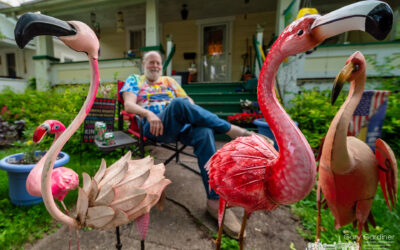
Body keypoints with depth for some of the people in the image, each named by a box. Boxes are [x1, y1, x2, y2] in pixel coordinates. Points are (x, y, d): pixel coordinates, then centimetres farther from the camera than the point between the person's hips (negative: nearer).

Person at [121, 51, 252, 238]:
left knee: (204, 133, -31)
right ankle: (230, 129, -24)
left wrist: (193, 115, -4)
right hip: (154, 126, -3)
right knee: (178, 103, -35)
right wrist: (148, 113, -18)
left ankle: (214, 200, -27)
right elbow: (129, 105, 3)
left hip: (182, 124, 3)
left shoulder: (169, 81, 31)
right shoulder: (134, 80, 22)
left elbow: (189, 102, 21)